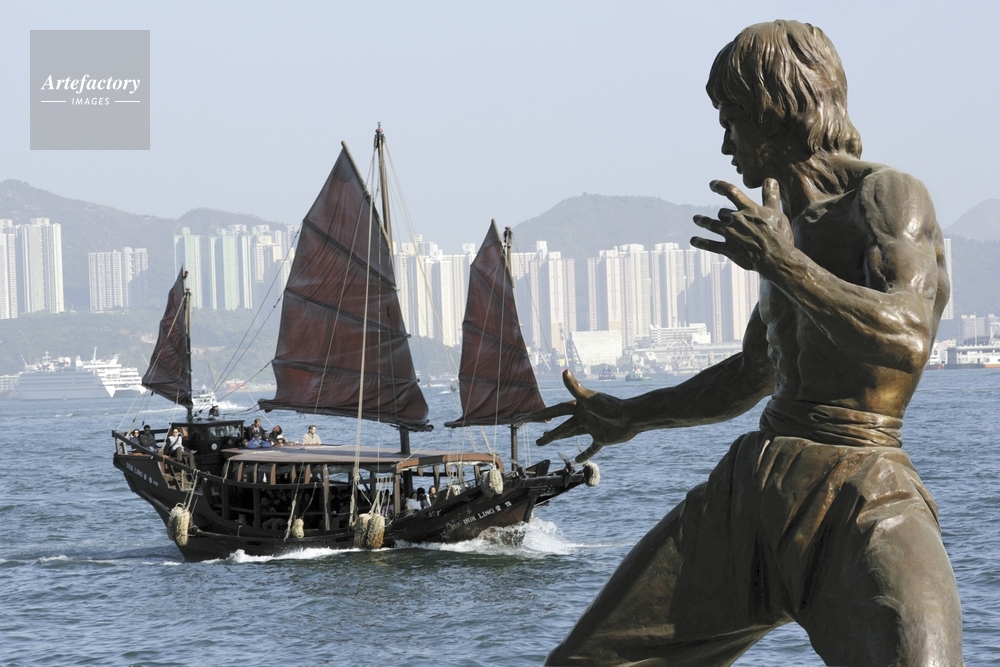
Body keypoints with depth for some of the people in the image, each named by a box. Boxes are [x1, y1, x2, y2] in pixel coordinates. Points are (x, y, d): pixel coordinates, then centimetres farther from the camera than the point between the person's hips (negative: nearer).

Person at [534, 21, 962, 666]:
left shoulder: (888, 197, -7)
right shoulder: (787, 220, 18)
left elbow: (906, 341, -25)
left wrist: (782, 264, -22)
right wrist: (632, 416, 38)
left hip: (861, 498, -8)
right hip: (749, 489, 8)